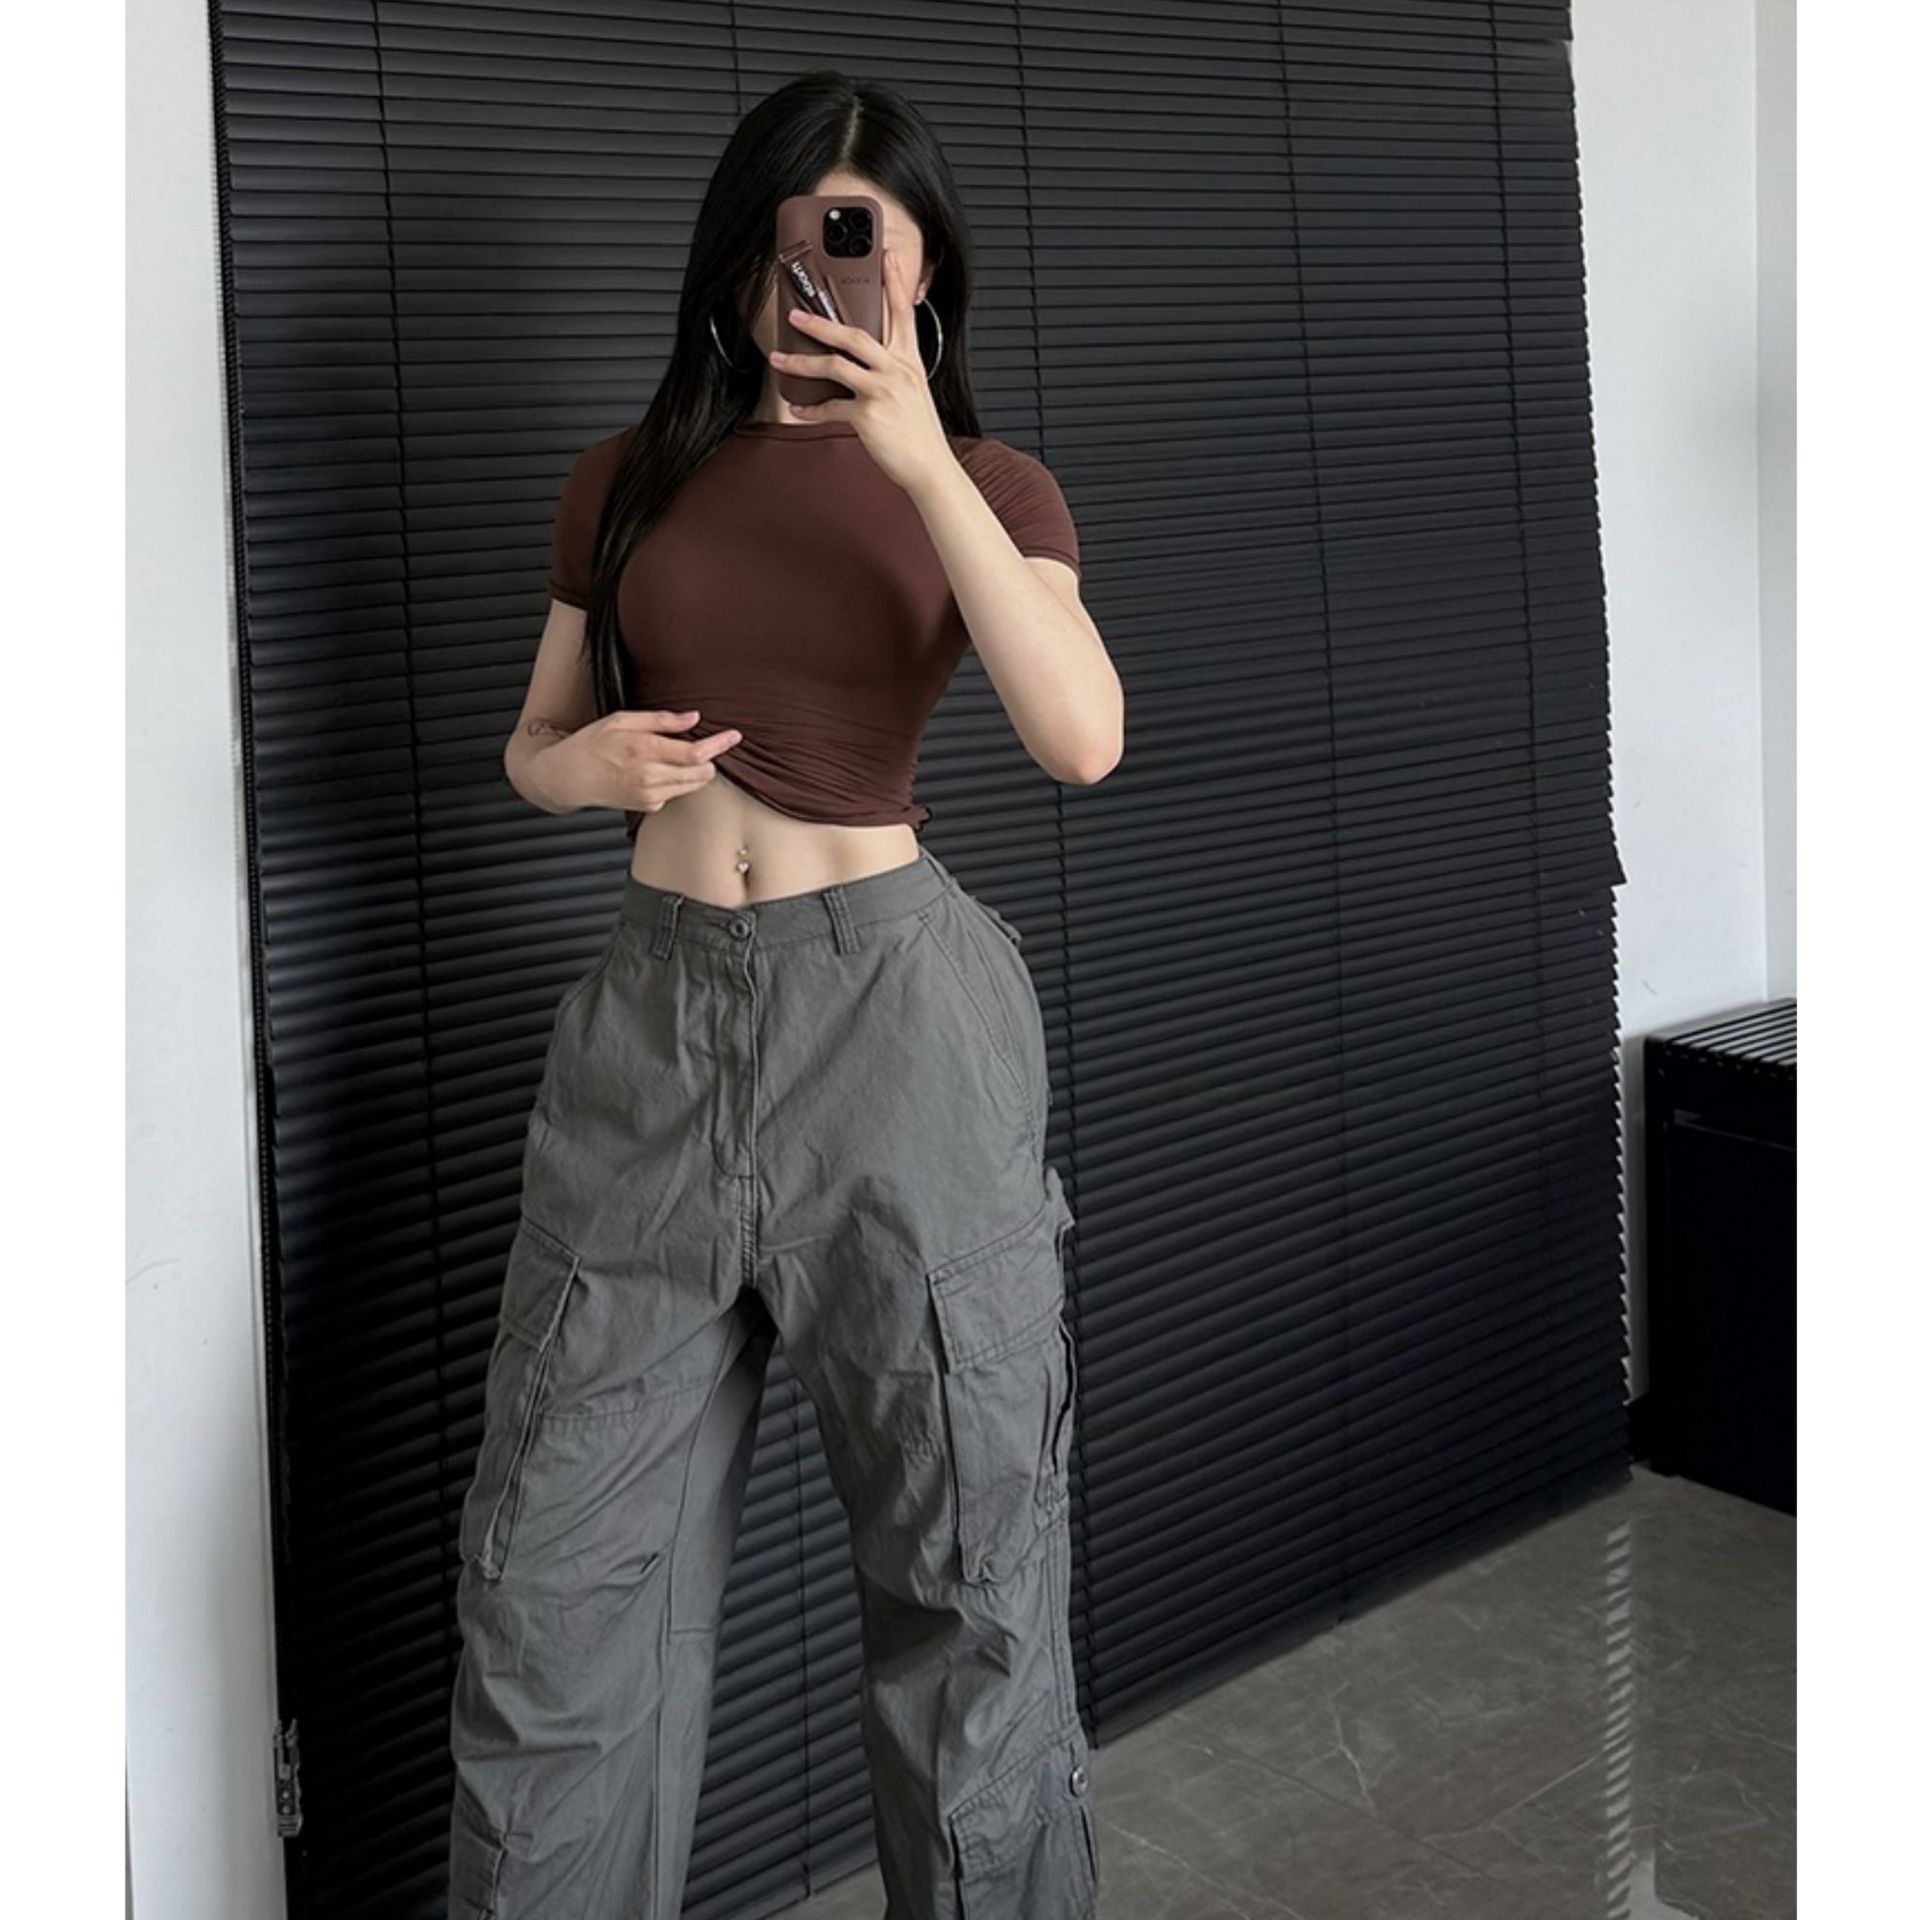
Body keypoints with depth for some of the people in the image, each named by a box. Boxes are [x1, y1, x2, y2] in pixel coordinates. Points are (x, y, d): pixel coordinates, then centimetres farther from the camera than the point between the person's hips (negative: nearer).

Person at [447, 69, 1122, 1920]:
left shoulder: (984, 486, 3)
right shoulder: (625, 480, 11)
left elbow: (1084, 738, -15)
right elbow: (531, 743, 17)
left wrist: (922, 459, -21)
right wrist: (583, 761, -7)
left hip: (894, 1001, -2)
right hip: (656, 1004, 3)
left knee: (963, 1546, 5)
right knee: (557, 1554, 3)